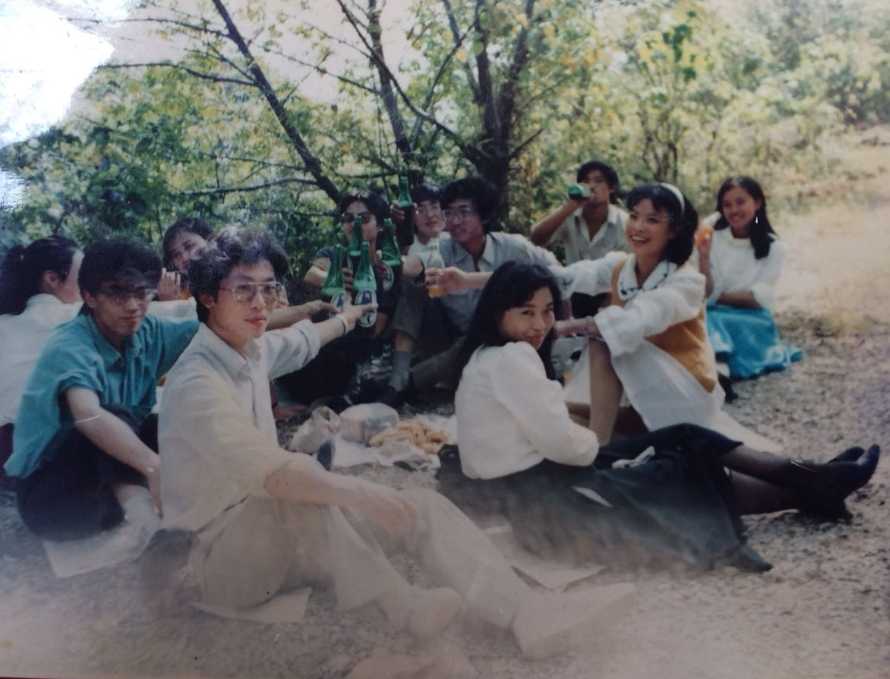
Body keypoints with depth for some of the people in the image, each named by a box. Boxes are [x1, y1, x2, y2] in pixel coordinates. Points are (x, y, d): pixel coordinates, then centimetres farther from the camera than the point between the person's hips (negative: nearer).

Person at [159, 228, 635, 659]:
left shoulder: (248, 349, 2)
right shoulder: (198, 383, -25)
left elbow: (302, 341, 26)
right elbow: (270, 473, -38)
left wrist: (350, 316, 43)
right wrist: (363, 493, -38)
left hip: (281, 533, 8)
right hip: (223, 553, -8)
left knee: (423, 507, -6)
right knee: (307, 491, -39)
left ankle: (531, 615, -18)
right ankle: (402, 604, -21)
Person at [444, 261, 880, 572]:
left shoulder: (490, 355, 9)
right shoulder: (511, 358, -22)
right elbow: (565, 444, -24)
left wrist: (580, 439, -5)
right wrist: (593, 442, -4)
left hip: (533, 476, 10)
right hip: (541, 500, -9)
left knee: (685, 439, 8)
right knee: (686, 471, 2)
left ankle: (807, 477, 11)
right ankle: (810, 493, 16)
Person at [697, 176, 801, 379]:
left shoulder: (774, 248, -2)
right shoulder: (713, 240, -1)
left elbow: (759, 299, -7)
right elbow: (707, 294, -7)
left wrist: (718, 297, -7)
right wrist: (703, 256, -20)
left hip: (752, 322, -1)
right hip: (716, 317, 1)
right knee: (708, 323, -33)